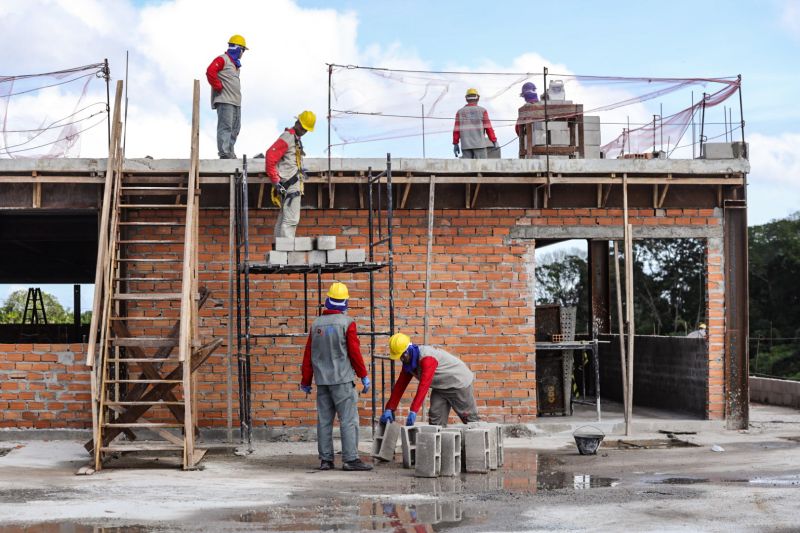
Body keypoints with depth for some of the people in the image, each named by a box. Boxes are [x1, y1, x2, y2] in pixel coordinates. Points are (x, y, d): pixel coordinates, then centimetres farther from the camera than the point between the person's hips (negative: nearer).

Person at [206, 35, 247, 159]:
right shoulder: (222, 60, -4)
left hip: (235, 101, 10)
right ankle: (224, 152, -17)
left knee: (235, 128, 9)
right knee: (225, 126, -14)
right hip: (225, 101, -10)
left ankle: (229, 152, 13)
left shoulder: (234, 64, 25)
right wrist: (219, 87, -15)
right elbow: (210, 72, -20)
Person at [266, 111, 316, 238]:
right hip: (290, 185, -10)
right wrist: (275, 182, -19)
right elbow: (271, 156, -19)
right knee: (291, 220, -14)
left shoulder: (296, 138, 19)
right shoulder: (287, 137, -11)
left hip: (294, 184, 10)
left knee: (283, 220, 10)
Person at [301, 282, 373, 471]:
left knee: (324, 420, 8)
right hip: (342, 379, -5)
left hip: (322, 380, 5)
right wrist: (364, 377, 0)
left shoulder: (316, 324, 8)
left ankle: (325, 459, 10)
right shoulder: (347, 323, -6)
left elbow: (308, 354, 10)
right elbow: (355, 352, -8)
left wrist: (306, 381, 17)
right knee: (349, 420, -4)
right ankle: (350, 459, -8)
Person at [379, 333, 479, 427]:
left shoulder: (427, 357, -34)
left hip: (458, 383, -8)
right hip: (440, 387, 8)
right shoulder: (408, 362, -5)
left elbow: (423, 386, -42)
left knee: (470, 418, 3)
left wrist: (413, 411, -47)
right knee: (435, 419, -4)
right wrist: (389, 409, -10)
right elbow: (400, 386, -3)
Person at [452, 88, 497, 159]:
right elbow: (488, 128, -5)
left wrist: (455, 144, 6)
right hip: (479, 144, -2)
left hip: (466, 145, 2)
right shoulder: (482, 111, 0)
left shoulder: (460, 112, 6)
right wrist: (494, 141, 0)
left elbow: (456, 130, 1)